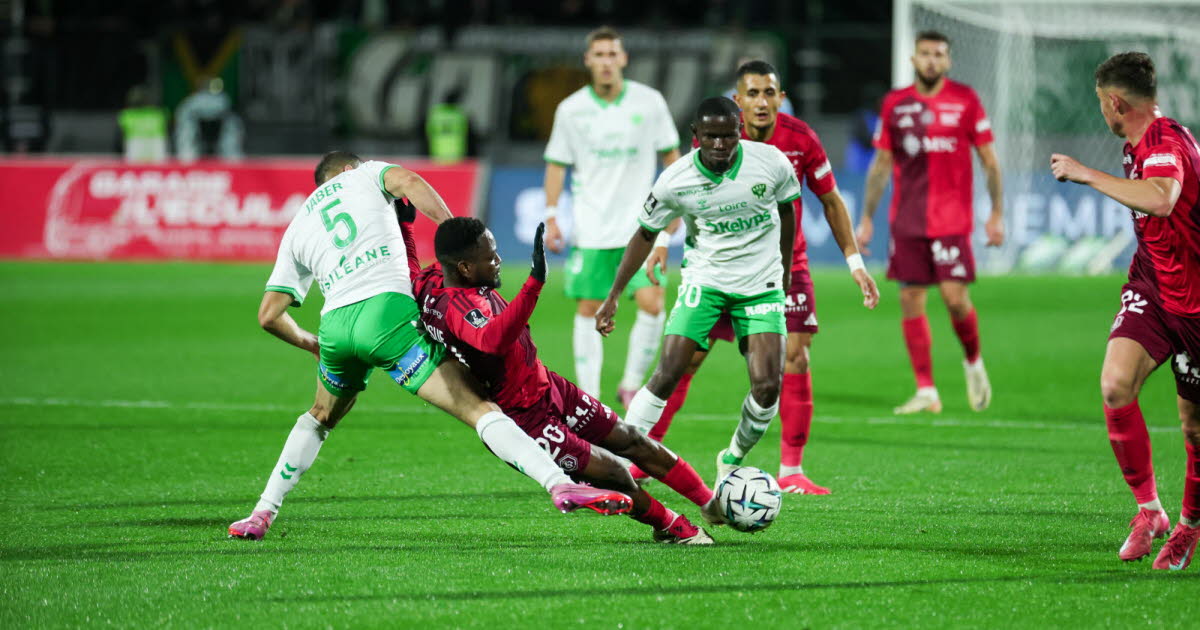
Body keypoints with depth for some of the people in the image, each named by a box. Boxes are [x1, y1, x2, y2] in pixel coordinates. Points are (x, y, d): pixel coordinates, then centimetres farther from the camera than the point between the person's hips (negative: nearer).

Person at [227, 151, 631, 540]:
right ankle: (559, 484, -30)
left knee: (321, 418, 33)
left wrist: (310, 344, 42)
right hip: (388, 310, -4)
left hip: (335, 324, 4)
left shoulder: (297, 229, 30)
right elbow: (408, 182, -2)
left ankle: (261, 515, 29)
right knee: (477, 407, -11)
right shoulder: (364, 174, 22)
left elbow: (269, 315, 26)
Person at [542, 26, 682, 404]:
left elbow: (670, 154, 9)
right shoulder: (571, 110, 0)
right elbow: (557, 164, 7)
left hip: (640, 224, 0)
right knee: (588, 310, 1)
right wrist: (551, 216, 0)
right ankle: (588, 397, 9)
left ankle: (632, 385, 4)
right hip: (591, 228, 0)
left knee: (652, 303, -13)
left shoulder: (649, 102, -1)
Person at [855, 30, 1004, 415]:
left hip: (951, 220, -3)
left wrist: (997, 214, -1)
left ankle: (973, 362, 17)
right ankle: (926, 391, 4)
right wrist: (867, 219, 10)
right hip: (906, 221, 3)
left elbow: (989, 160, 4)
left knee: (955, 297, -12)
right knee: (911, 300, -1)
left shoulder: (965, 101, 1)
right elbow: (881, 164, 14)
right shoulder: (895, 104, 8)